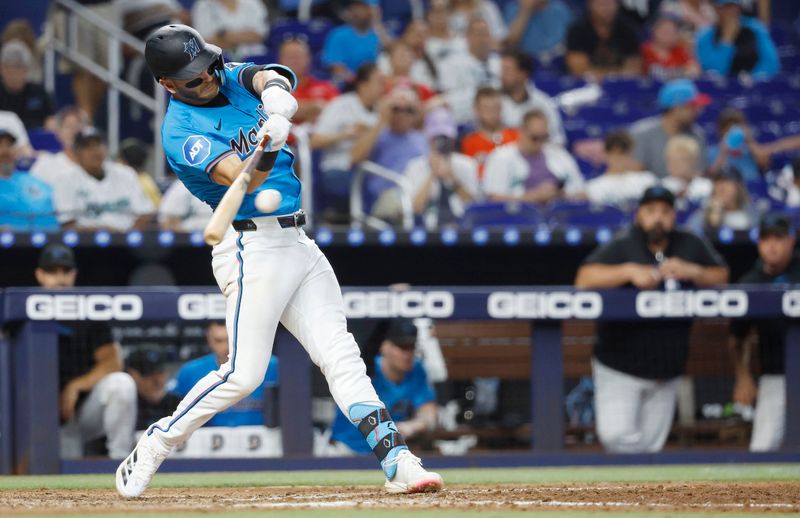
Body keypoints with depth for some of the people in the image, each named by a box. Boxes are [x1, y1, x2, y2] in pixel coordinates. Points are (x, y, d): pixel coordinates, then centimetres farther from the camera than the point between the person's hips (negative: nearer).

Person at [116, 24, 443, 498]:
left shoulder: (233, 79, 9)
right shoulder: (180, 134, -13)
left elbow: (269, 76, -12)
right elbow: (242, 180, -26)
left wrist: (276, 90, -36)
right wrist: (268, 147, -47)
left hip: (296, 242, 7)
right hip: (252, 248, -7)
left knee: (341, 356, 0)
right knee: (244, 373, -10)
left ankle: (398, 463, -7)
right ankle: (152, 450, 4)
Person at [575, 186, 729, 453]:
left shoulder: (691, 246, 4)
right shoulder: (621, 247, -9)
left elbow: (721, 276, 9)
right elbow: (584, 279, -20)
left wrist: (692, 271, -11)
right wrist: (629, 271, -31)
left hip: (667, 370, 3)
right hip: (620, 368, -3)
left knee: (650, 446, 4)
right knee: (616, 435, -17)